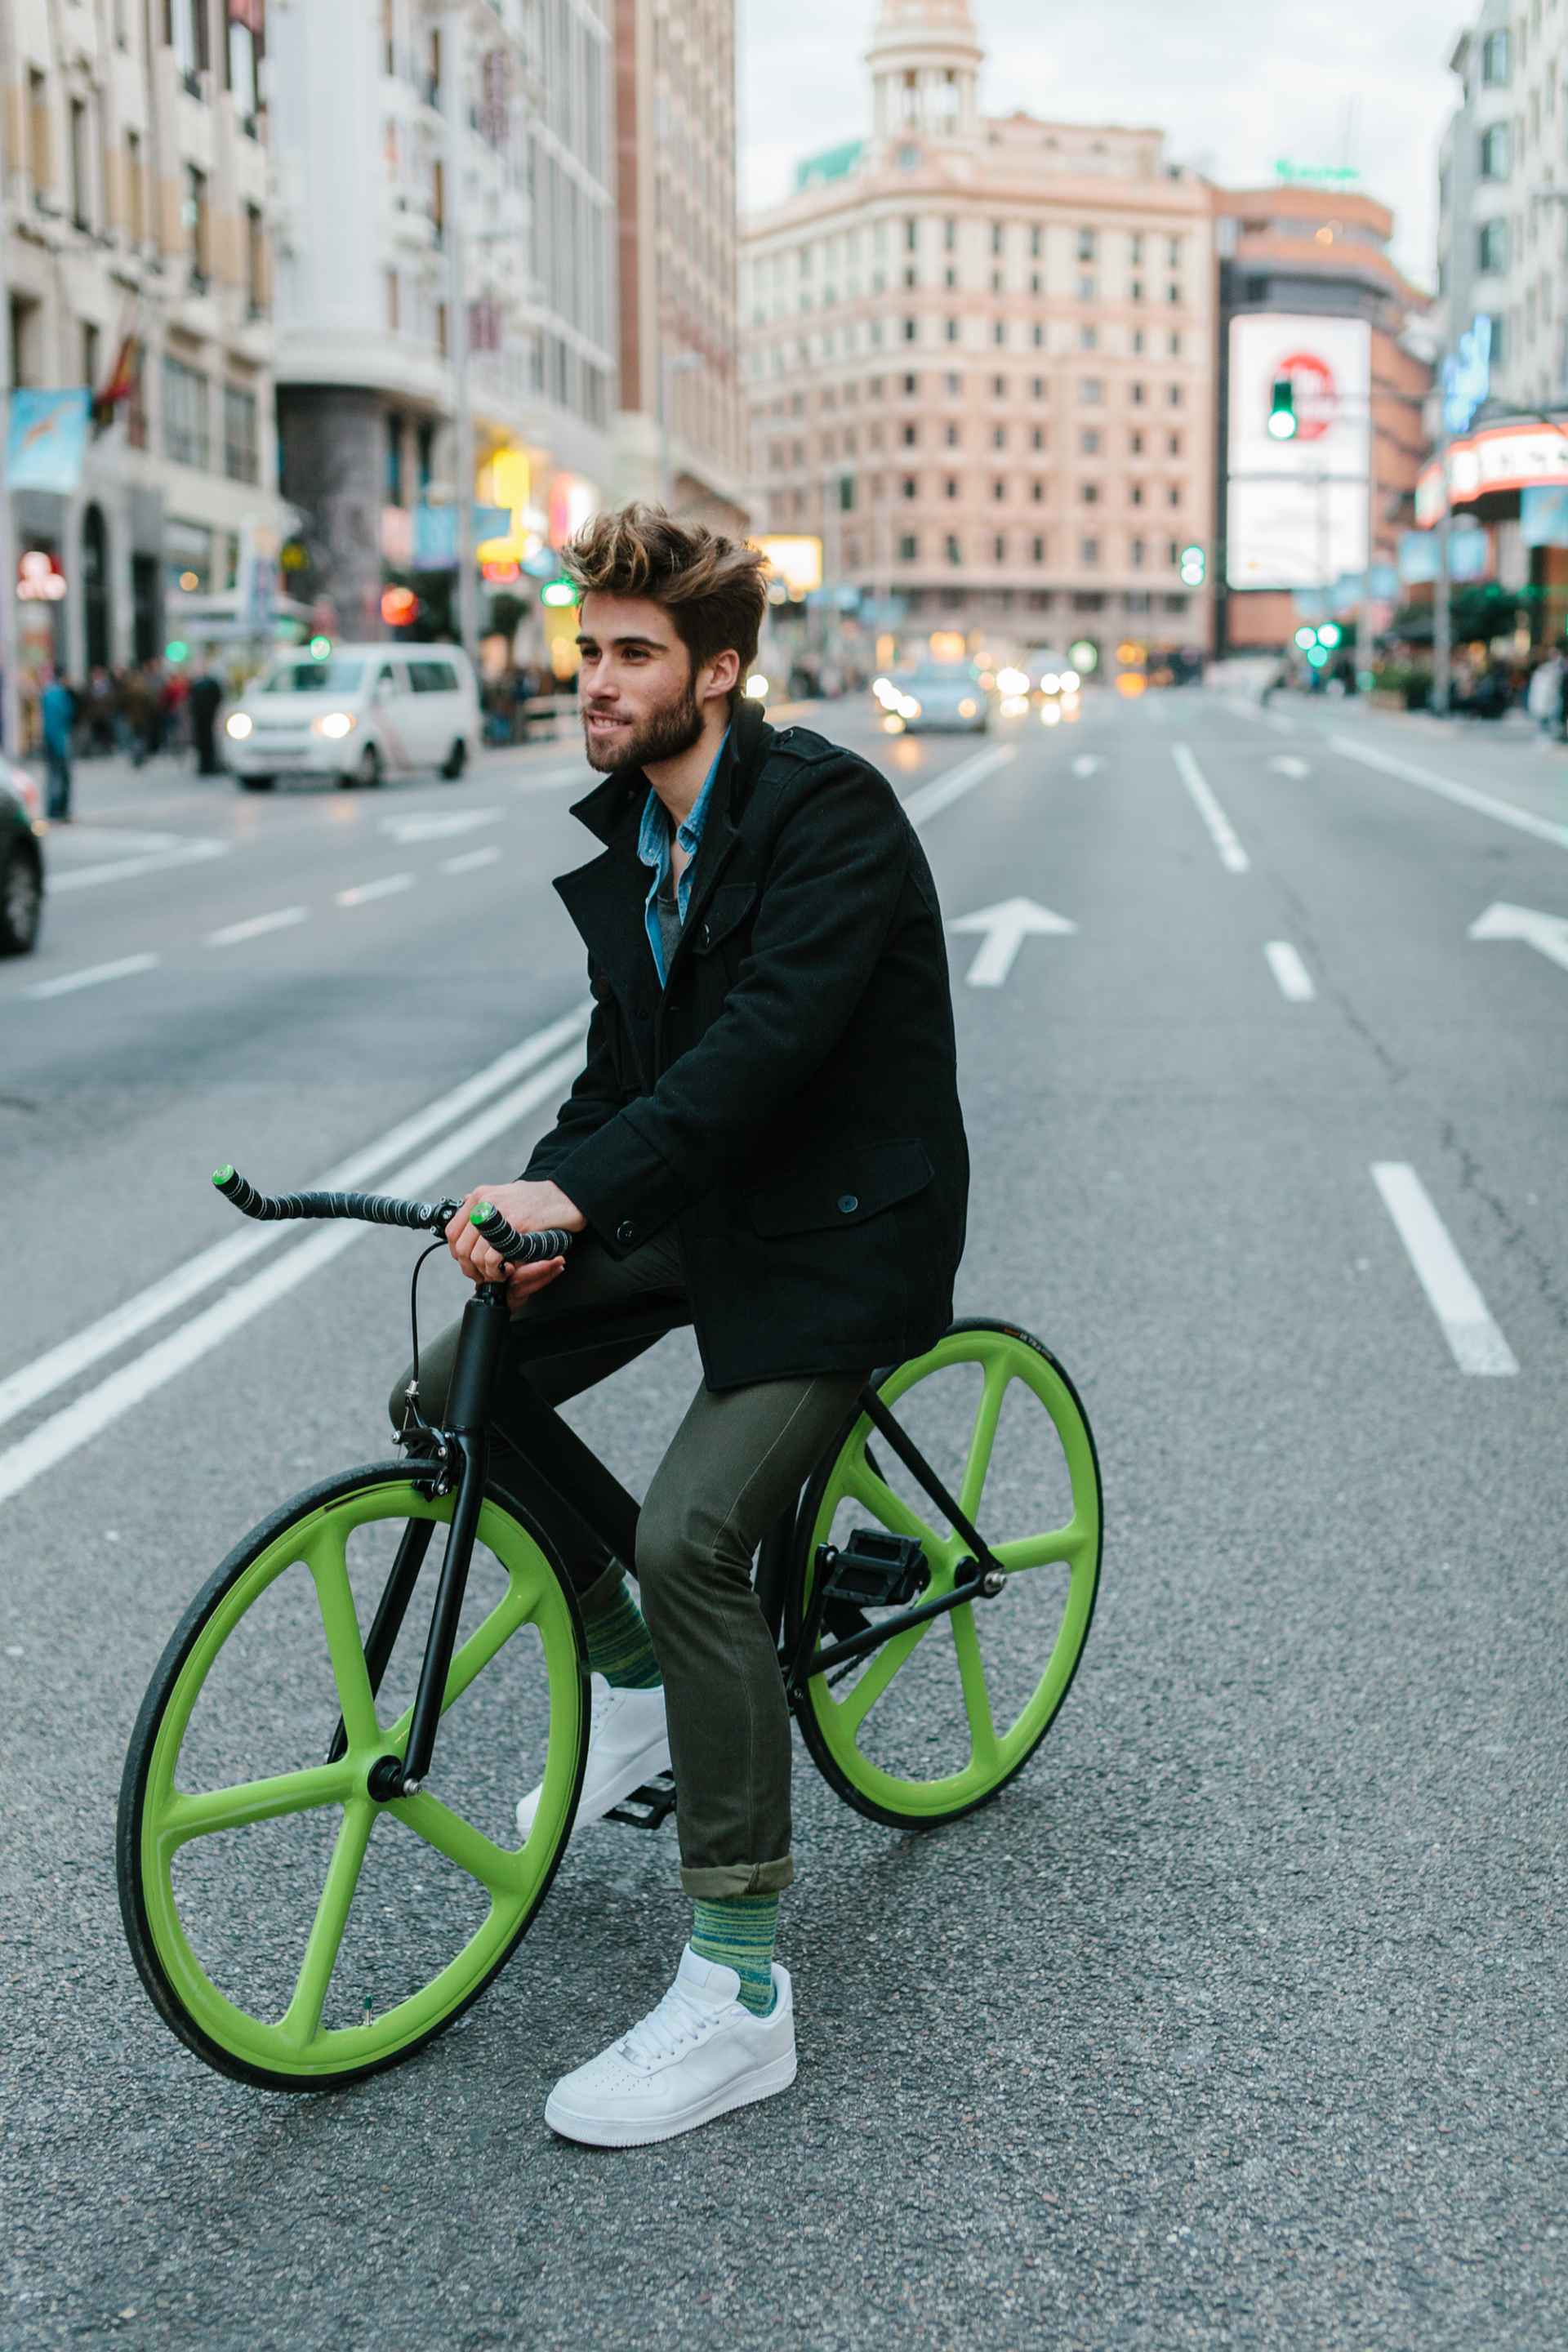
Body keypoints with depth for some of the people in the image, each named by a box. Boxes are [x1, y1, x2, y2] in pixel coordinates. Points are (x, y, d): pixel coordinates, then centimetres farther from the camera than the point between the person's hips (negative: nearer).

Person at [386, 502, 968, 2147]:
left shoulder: (826, 808, -18)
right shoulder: (629, 840, 9)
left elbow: (773, 1032, -31)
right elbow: (627, 1064, 9)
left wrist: (575, 1189, -40)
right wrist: (539, 1208, -11)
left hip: (838, 1224, -9)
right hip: (694, 1204, 9)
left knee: (687, 1539, -23)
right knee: (451, 1397, 3)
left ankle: (741, 1993, -13)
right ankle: (637, 1681, 24)